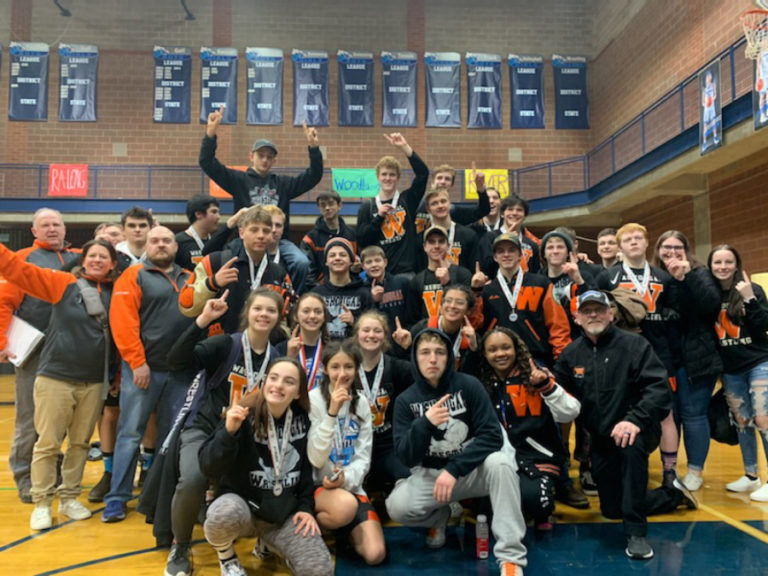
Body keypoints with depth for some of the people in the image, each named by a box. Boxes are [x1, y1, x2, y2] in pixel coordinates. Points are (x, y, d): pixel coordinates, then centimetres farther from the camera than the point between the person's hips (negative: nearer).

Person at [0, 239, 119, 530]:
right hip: (55, 378, -2)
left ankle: (69, 498, 26)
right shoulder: (62, 283, -1)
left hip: (94, 383, 3)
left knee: (80, 443, 12)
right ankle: (42, 503, 17)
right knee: (48, 443, 3)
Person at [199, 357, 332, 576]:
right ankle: (226, 556, -1)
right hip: (242, 503, -3)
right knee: (225, 513, -39)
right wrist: (229, 432, -36)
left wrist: (305, 507, 1)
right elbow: (209, 467, -22)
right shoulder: (244, 416, -14)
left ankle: (269, 544, 15)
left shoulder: (303, 419, -2)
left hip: (285, 513, 3)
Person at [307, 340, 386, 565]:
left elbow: (363, 458, 2)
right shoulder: (313, 400, -11)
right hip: (316, 485, -4)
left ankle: (340, 528, 17)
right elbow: (315, 459, -19)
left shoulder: (361, 402, 3)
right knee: (346, 505, -38)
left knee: (375, 554, -13)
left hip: (351, 486, 4)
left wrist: (346, 478, -20)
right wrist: (332, 413, -29)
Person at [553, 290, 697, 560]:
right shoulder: (571, 353, 2)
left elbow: (659, 388, -20)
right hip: (600, 439, 5)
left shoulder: (634, 344, -11)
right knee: (612, 510, 12)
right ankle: (674, 494, 37)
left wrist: (635, 420, -34)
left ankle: (636, 533, -28)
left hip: (637, 430, -5)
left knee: (630, 444, -41)